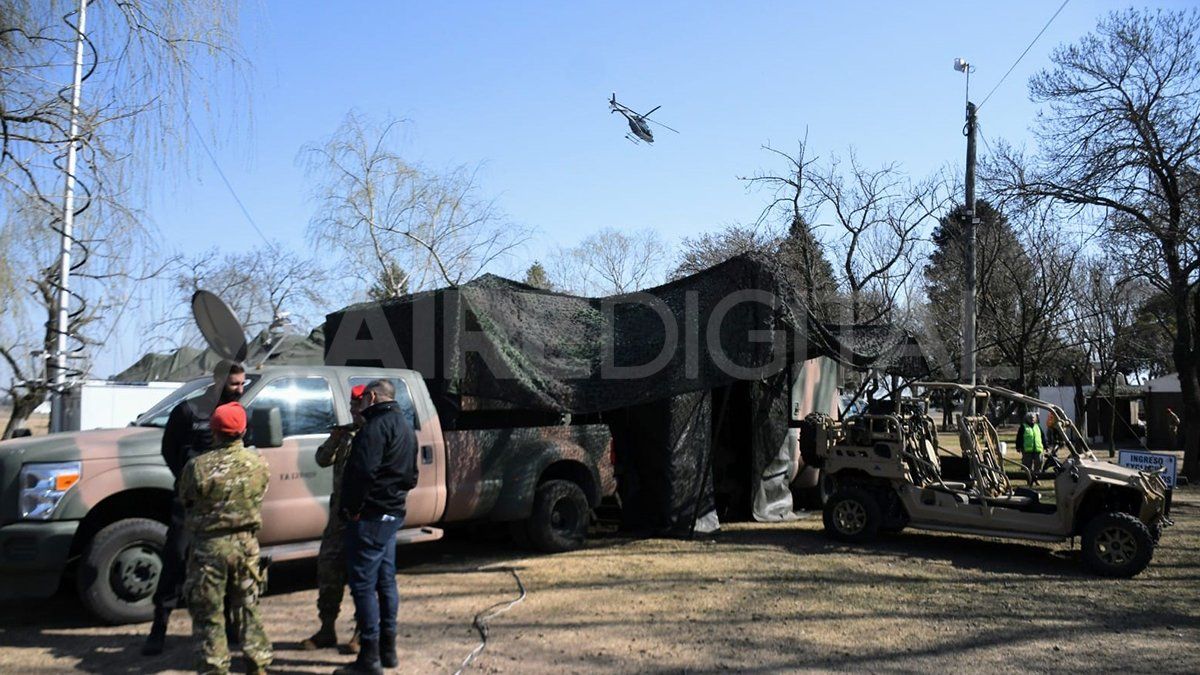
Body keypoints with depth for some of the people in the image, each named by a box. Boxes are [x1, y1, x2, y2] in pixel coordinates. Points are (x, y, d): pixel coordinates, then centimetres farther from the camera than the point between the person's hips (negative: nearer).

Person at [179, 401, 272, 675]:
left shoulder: (198, 467, -15)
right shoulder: (258, 463, -6)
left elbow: (184, 500, 0)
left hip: (210, 545, -3)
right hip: (247, 544, 3)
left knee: (209, 613, 9)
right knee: (248, 607, 17)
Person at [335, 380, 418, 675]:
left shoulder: (377, 426, -15)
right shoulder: (405, 427, 18)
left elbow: (364, 470, -25)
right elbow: (411, 475, 22)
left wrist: (354, 507, -16)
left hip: (369, 517, -10)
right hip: (393, 513, 10)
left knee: (363, 585, -4)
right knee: (385, 581, 16)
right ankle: (388, 649, 24)